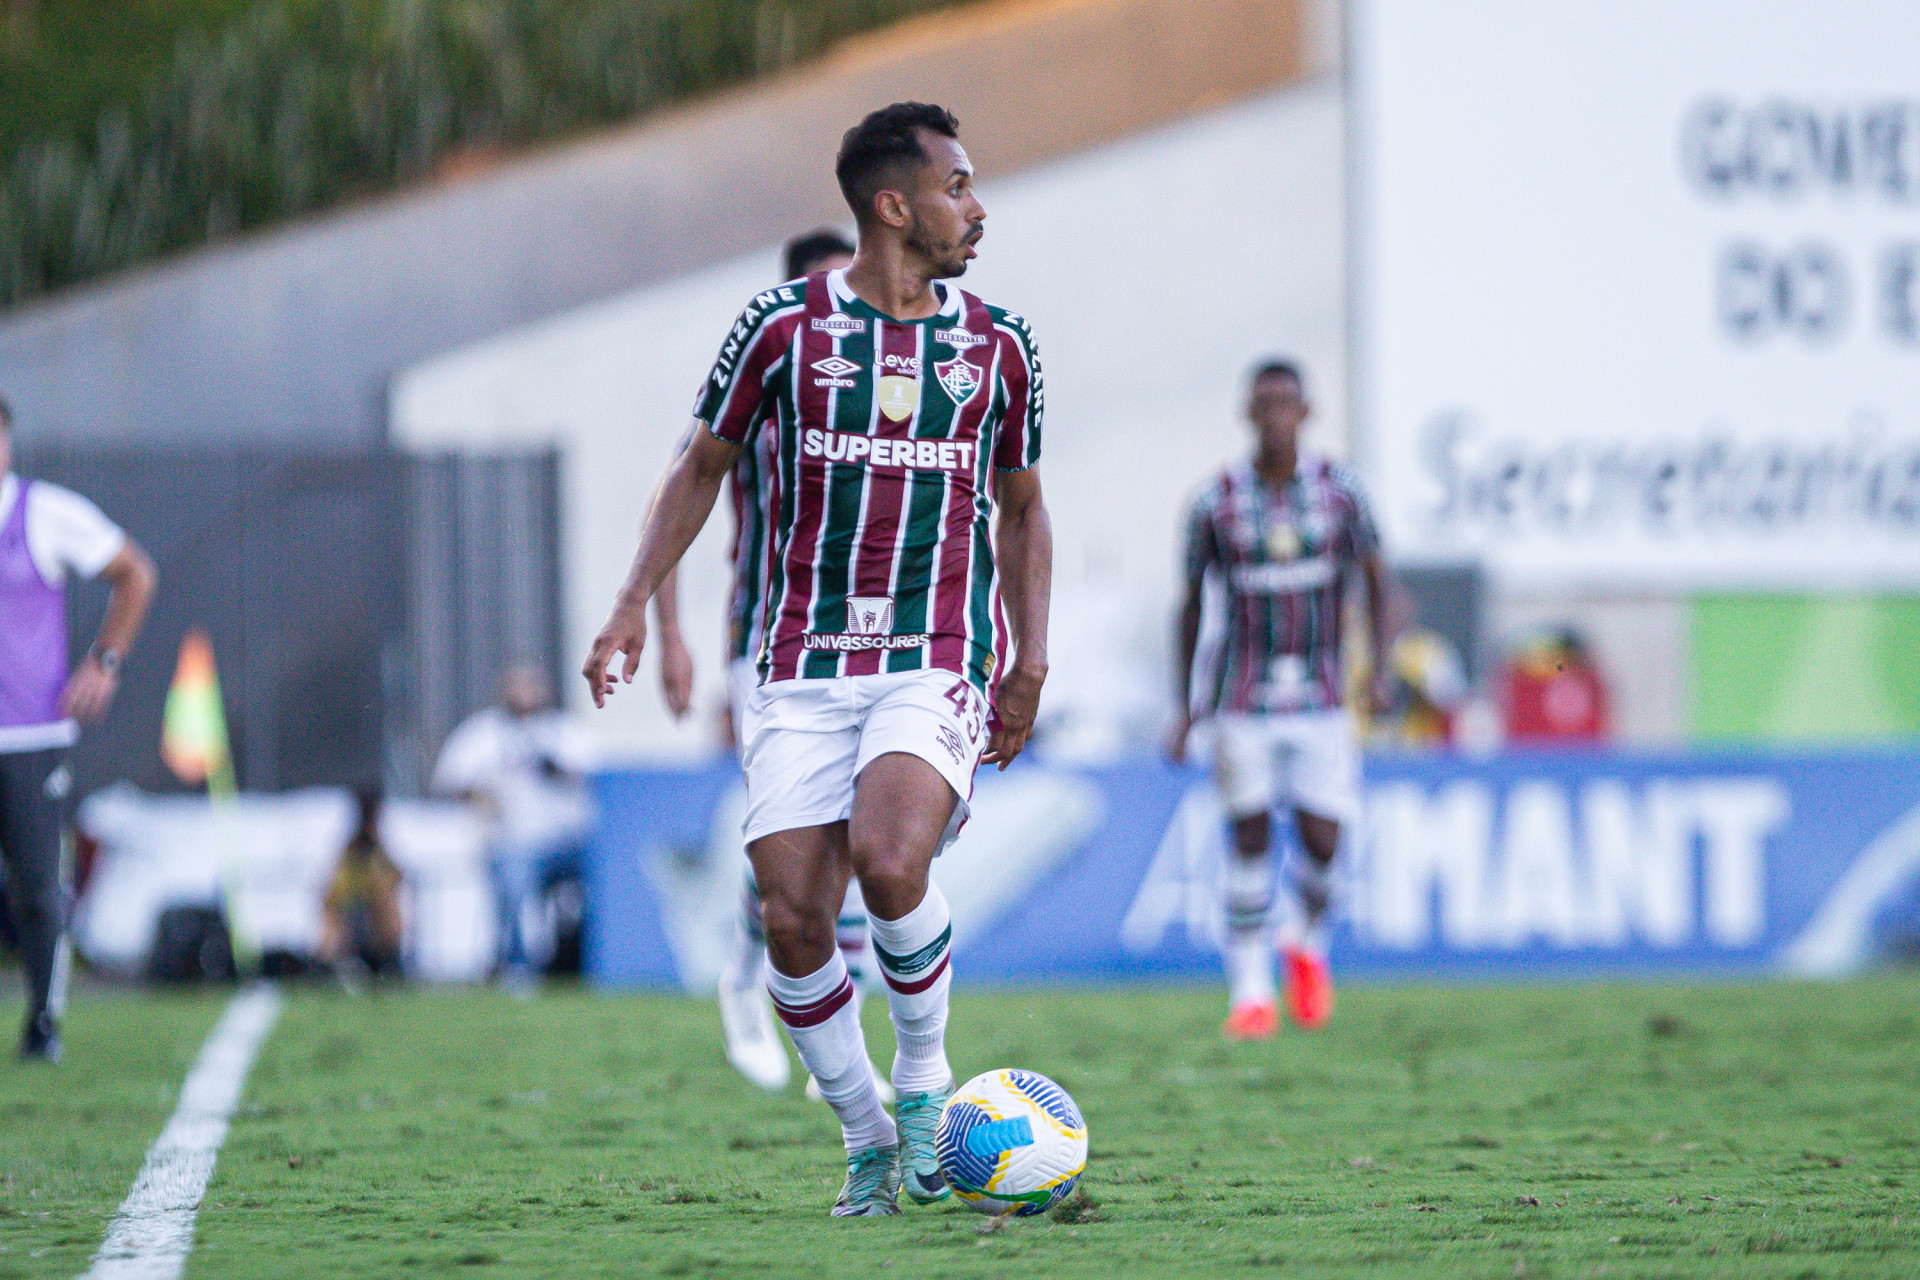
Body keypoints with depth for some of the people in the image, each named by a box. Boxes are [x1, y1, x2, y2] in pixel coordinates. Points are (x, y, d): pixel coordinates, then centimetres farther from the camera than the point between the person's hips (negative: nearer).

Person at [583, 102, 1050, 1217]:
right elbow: (705, 466, 13)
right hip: (806, 668, 1)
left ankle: (925, 1079, -2)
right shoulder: (784, 328, 1)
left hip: (940, 660, -1)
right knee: (793, 918, -8)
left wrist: (1031, 658, 10)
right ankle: (869, 1142, 12)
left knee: (887, 862, -26)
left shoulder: (997, 347, 8)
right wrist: (636, 603, 2)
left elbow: (1021, 506, 20)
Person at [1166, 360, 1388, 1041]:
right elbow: (1189, 605, 6)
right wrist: (1182, 707, 2)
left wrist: (1377, 671, -6)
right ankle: (1250, 991, 6)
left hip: (1321, 698, 1)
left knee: (1321, 843, -6)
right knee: (1250, 834, -5)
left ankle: (1307, 944, 26)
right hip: (1245, 697, -1)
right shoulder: (1216, 503, -3)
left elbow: (1375, 582, 7)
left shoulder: (1338, 491, -1)